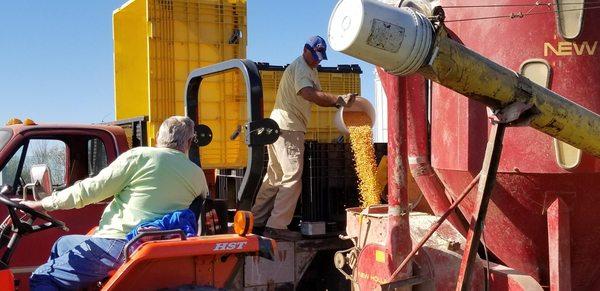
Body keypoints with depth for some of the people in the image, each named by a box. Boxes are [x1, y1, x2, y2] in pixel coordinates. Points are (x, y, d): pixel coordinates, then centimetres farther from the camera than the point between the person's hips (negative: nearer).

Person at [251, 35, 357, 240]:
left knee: (275, 177, 16)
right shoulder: (299, 67, -11)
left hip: (278, 129, 10)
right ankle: (276, 227, -8)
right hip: (288, 129, -10)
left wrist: (339, 102, -3)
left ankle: (257, 220, 24)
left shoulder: (310, 70, 22)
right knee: (292, 178, -9)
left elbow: (317, 98, 13)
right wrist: (338, 100, -31)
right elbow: (309, 94, -29)